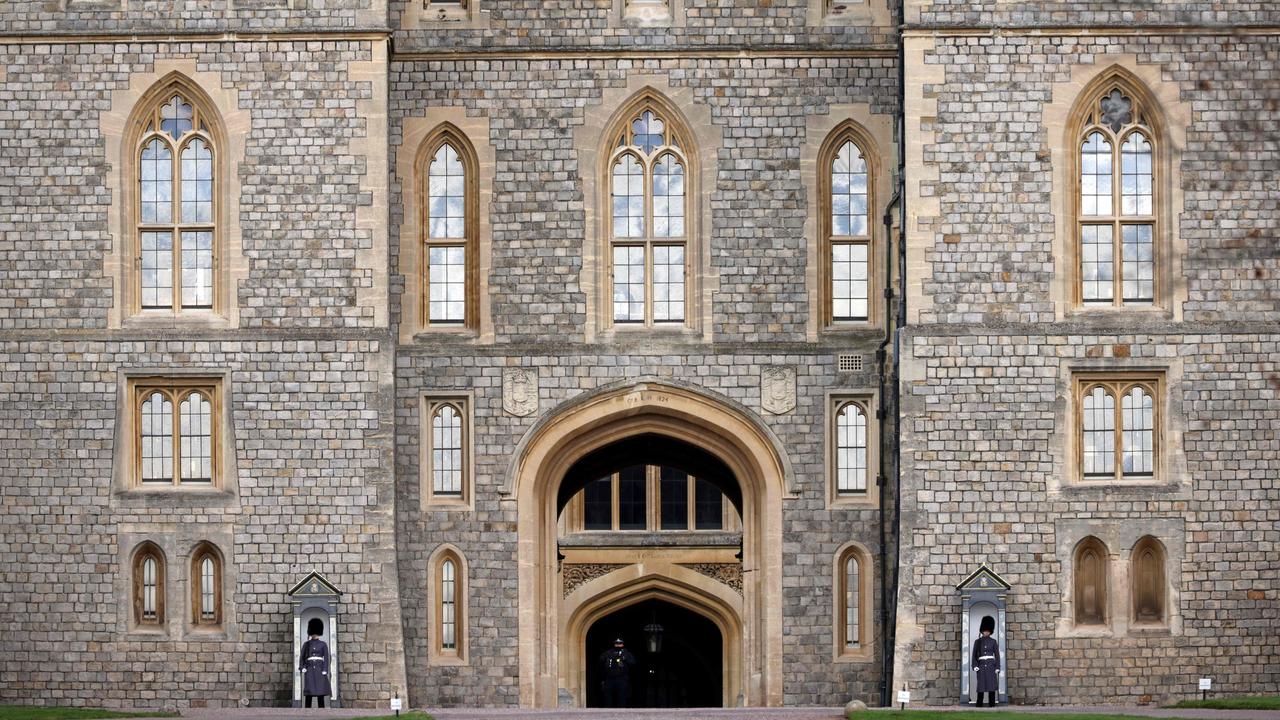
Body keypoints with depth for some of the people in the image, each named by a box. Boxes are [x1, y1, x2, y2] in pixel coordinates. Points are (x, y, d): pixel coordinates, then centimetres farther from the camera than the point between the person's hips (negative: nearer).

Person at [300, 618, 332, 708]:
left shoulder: (323, 644, 6)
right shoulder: (306, 644, 8)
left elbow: (326, 659, 1)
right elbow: (302, 657, 8)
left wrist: (325, 672, -10)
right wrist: (302, 668, -9)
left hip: (320, 670, -1)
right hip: (309, 671, 1)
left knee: (321, 694, -3)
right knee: (308, 694, -4)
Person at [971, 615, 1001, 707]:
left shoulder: (993, 642, 6)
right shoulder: (977, 642, 8)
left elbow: (997, 655, 4)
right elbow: (974, 655, 7)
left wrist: (997, 668, -4)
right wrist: (975, 666, -6)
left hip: (991, 665, -1)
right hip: (981, 665, 1)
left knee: (992, 684, -4)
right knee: (981, 685, -2)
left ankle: (992, 703, 1)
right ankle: (979, 704, 3)